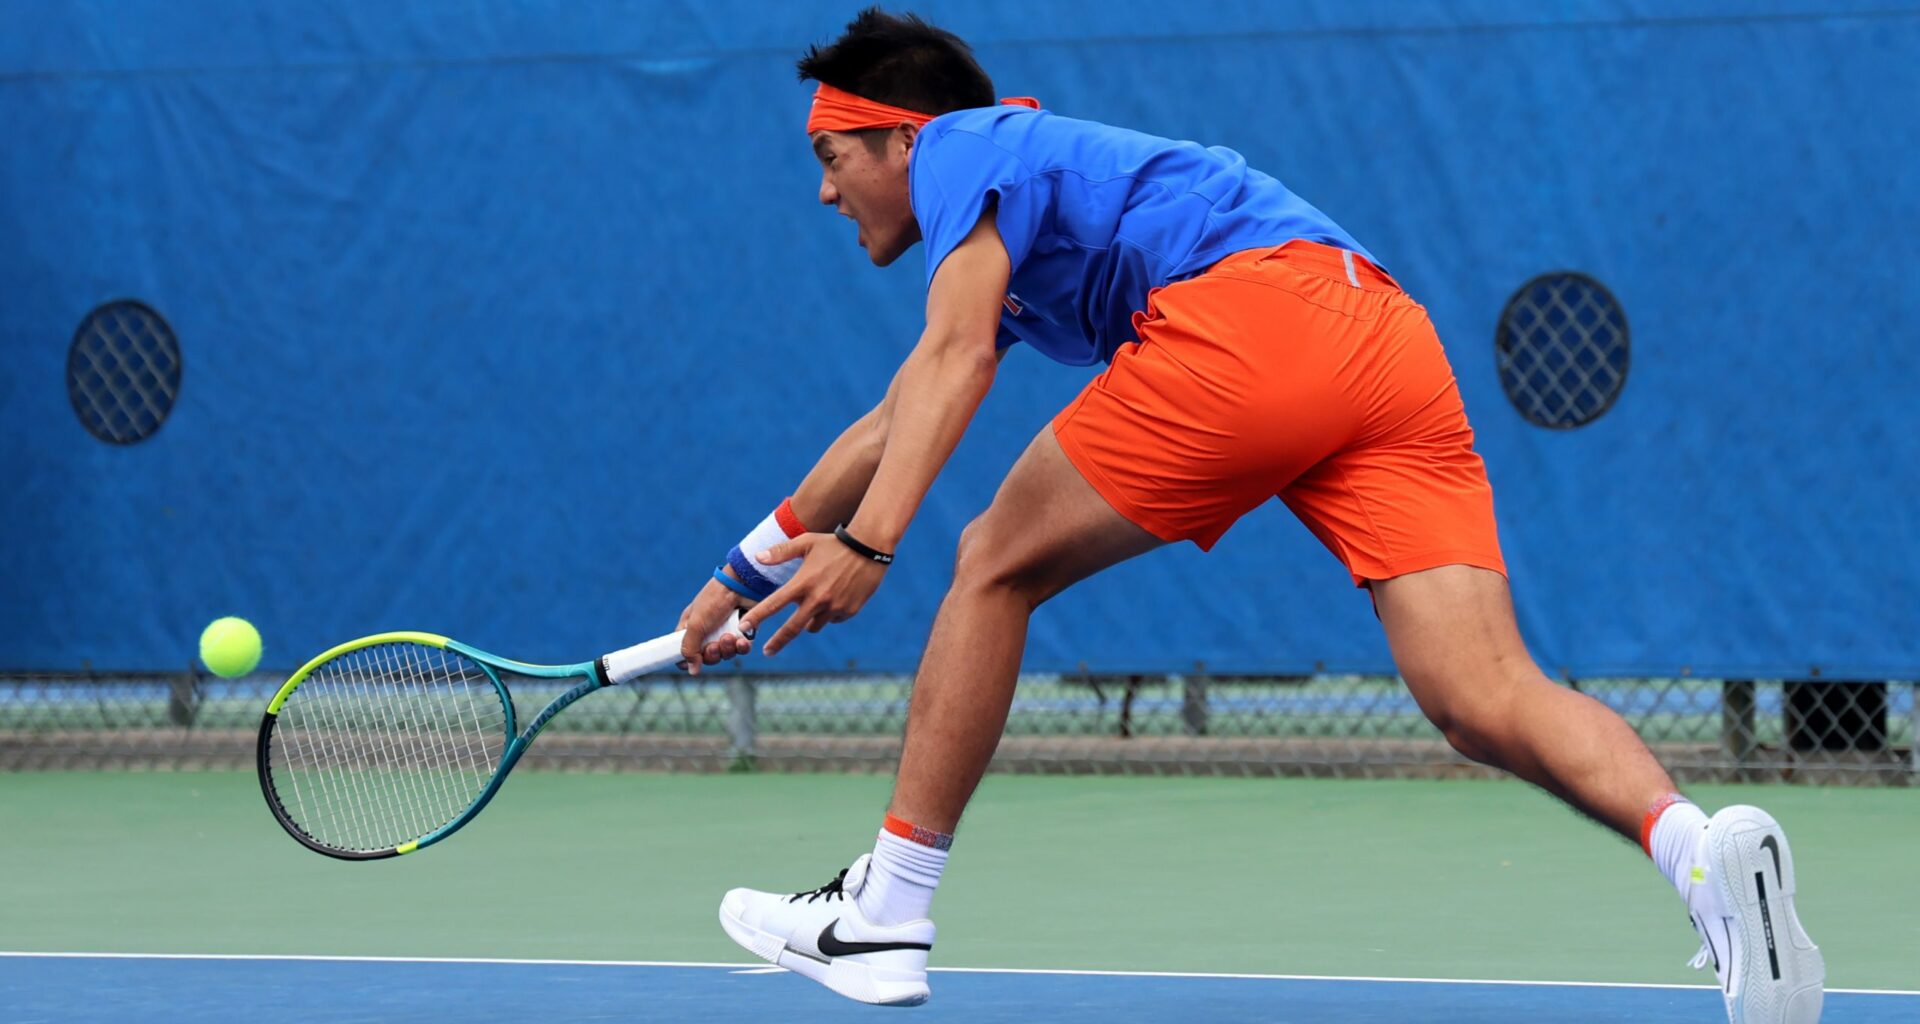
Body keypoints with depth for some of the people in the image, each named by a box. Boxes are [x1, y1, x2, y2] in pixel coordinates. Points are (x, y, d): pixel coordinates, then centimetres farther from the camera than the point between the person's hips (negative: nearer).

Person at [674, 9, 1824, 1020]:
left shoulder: (958, 147, 15)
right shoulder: (1013, 225, 41)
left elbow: (955, 359, -4)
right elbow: (896, 424, 51)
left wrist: (868, 540, -13)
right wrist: (749, 568, 57)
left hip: (1246, 316, -8)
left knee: (998, 565, 11)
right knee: (1486, 701, -8)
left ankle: (884, 914, 13)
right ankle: (1700, 847, -35)